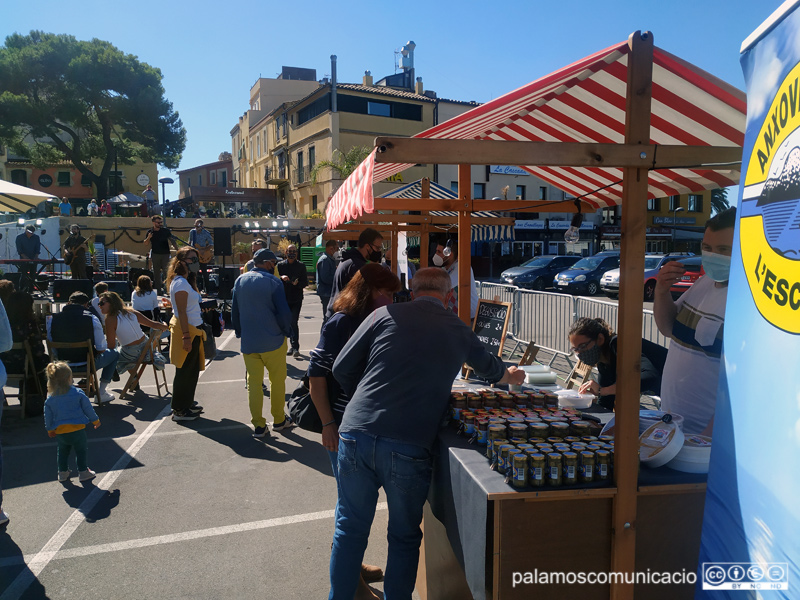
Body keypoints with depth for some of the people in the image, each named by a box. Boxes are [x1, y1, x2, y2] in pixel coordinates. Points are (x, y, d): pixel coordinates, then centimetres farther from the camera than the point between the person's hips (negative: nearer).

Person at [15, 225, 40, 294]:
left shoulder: (36, 237, 7)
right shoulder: (20, 237, 0)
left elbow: (38, 248, 6)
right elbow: (19, 249, -5)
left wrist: (36, 256, -11)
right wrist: (25, 257, -19)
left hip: (33, 260, 3)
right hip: (23, 260, -3)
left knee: (32, 275, 2)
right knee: (24, 275, -9)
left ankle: (31, 290, 8)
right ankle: (22, 291, -6)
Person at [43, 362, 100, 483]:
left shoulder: (50, 399, 0)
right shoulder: (78, 393, -10)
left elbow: (48, 416, 9)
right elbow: (88, 408, -2)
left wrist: (50, 430, 24)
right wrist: (95, 420, 11)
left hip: (60, 431, 4)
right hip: (77, 428, -3)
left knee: (62, 450, 23)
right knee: (81, 449, 10)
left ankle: (63, 472, 29)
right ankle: (83, 472, 13)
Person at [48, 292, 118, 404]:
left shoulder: (53, 319, -2)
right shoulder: (91, 318, -13)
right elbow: (101, 349, -11)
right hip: (87, 365, -5)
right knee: (114, 353, 22)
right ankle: (101, 393, 17)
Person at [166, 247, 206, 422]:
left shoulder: (186, 281, 14)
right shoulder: (180, 283, -16)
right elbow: (181, 312, -21)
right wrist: (186, 337, -23)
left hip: (192, 330, 10)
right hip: (186, 330, -10)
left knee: (192, 370, 18)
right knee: (185, 372, -1)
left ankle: (187, 403, 30)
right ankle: (179, 410, 9)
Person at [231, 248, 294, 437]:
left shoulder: (240, 281, 5)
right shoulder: (273, 281, -12)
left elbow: (235, 312, 11)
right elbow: (283, 312, -14)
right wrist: (287, 330, 3)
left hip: (248, 342, 4)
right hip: (273, 342, -4)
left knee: (253, 383, 11)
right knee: (278, 381, 12)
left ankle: (258, 425, 15)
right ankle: (279, 420, 24)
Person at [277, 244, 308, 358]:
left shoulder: (301, 266, 5)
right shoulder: (280, 265, 8)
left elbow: (305, 282, 4)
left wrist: (297, 283, -16)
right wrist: (281, 277, -20)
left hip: (296, 298, -2)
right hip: (284, 298, 2)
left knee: (294, 322, -10)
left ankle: (295, 347, -8)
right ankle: (293, 346, 20)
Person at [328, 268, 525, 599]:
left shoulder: (386, 315, 5)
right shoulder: (459, 331, 10)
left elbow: (342, 367, 6)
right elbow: (488, 366, 32)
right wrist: (509, 375, 55)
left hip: (356, 435, 1)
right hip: (409, 448, -1)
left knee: (350, 530, 19)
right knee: (404, 537, 20)